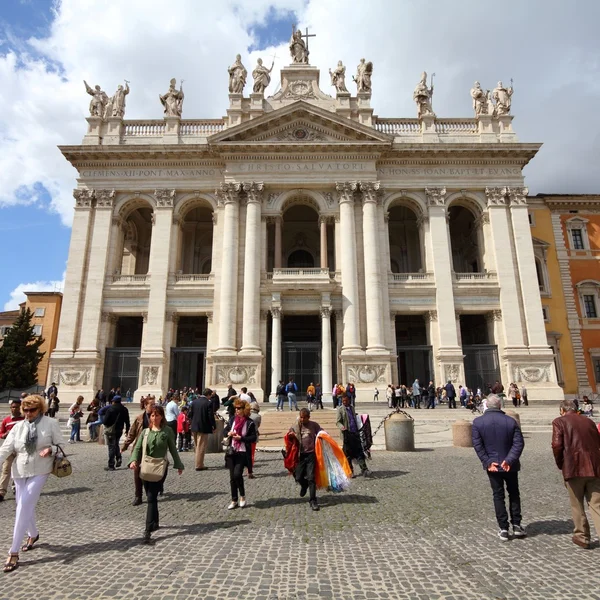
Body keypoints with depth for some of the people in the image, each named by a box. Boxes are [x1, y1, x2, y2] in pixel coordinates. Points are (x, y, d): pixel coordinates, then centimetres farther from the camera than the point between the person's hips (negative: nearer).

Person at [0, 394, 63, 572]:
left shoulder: (51, 423, -7)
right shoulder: (18, 426, 1)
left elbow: (61, 445, -3)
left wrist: (51, 450, -23)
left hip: (39, 473, -4)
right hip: (19, 472, 5)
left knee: (23, 509, -9)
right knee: (26, 508, 18)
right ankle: (33, 534, 46)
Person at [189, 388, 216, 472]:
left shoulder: (194, 401, 4)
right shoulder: (208, 403, -14)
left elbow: (190, 414, 8)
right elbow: (211, 416, -14)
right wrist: (214, 427, -3)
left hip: (194, 427, 6)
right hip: (203, 428, -6)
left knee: (197, 446, 17)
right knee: (201, 447, 2)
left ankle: (199, 463, 25)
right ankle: (199, 465, 6)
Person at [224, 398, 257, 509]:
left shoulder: (250, 423, -8)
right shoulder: (232, 419, 6)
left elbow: (253, 438, -9)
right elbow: (225, 431, 15)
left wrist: (241, 438, -19)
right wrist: (229, 433, -7)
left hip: (243, 453, -5)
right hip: (231, 451, 5)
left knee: (237, 474, -15)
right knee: (232, 477, 8)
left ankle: (242, 496, 10)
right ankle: (234, 500, 21)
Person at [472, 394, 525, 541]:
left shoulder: (478, 422, -8)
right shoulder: (511, 421, -7)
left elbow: (477, 445, -11)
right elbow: (519, 443, -13)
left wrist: (488, 462, -9)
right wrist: (509, 460, -16)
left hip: (492, 465, 0)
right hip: (509, 465, 0)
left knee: (498, 496, 10)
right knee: (514, 494, 19)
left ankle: (503, 529, 12)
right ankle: (516, 526, 22)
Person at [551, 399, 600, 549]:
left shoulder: (559, 422, -1)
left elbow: (557, 445, -10)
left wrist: (560, 465, 4)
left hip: (573, 468, -4)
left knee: (577, 505, 11)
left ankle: (582, 537, 21)